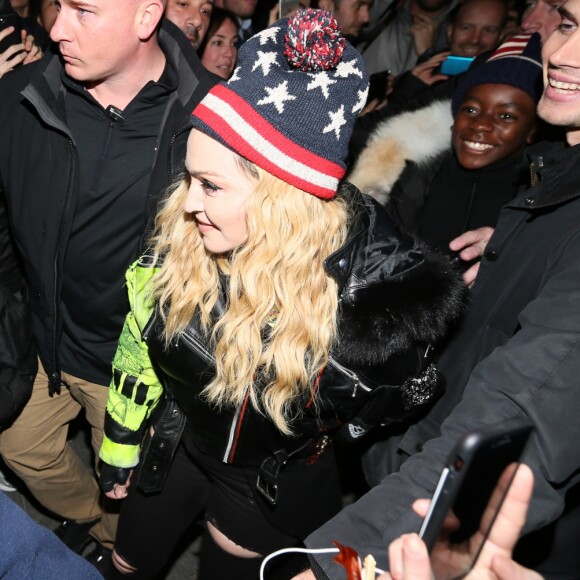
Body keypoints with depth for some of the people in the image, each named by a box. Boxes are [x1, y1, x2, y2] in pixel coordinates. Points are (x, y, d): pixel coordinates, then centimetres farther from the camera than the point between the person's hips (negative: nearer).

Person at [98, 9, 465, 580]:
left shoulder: (372, 277, -32)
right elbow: (139, 353, -6)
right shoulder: (180, 239, -23)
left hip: (274, 483, -2)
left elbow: (401, 393, -10)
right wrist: (119, 448, 6)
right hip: (173, 446, 3)